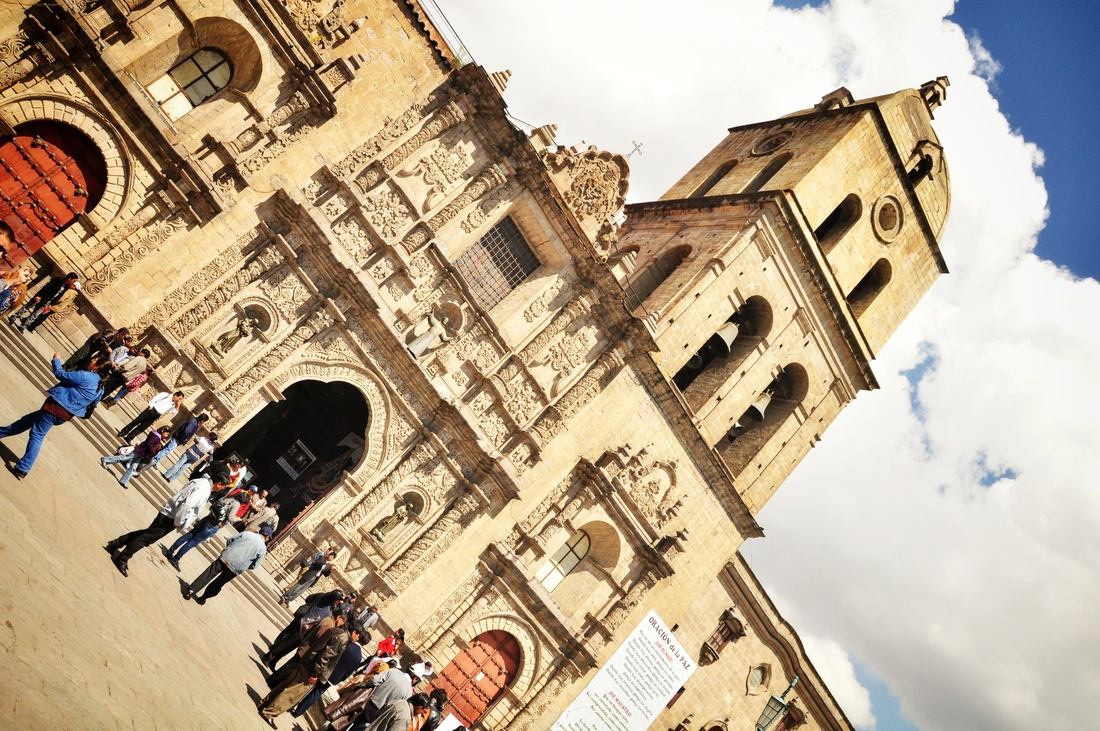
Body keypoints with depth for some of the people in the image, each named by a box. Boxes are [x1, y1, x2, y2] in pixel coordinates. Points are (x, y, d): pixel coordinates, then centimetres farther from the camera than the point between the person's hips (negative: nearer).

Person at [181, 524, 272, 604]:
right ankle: (202, 598, 26)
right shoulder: (263, 548, 1)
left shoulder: (247, 534, 7)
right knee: (217, 584, 16)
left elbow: (229, 540, 11)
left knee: (207, 575, 9)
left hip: (226, 558, 1)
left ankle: (190, 590, 4)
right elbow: (254, 565, 3)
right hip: (236, 568, -1)